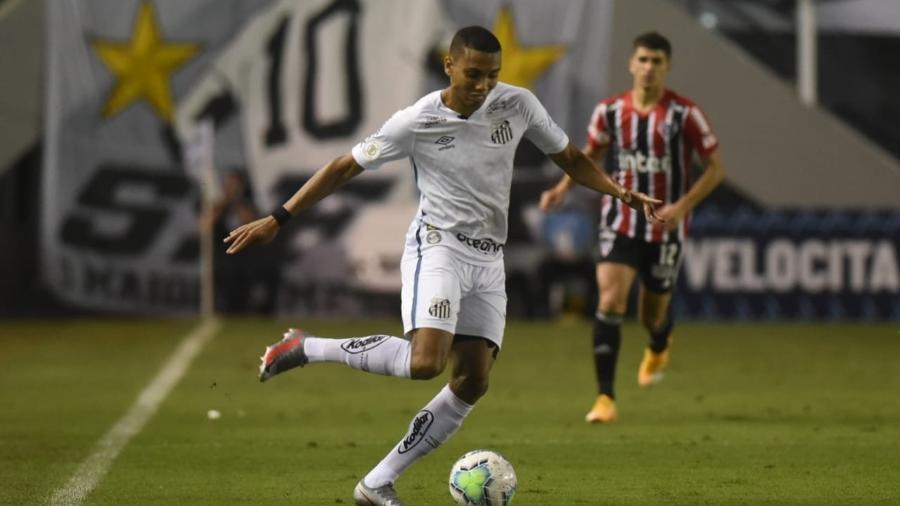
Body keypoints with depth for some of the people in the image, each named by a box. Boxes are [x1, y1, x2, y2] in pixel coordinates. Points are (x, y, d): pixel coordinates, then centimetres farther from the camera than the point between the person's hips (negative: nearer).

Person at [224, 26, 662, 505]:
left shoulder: (518, 105, -1)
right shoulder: (417, 122, -11)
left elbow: (570, 158, 12)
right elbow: (345, 167, -4)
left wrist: (620, 192, -4)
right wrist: (276, 220, -6)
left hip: (488, 258, 5)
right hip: (438, 246, -5)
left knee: (471, 383, -2)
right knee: (426, 361, -28)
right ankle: (306, 348, -10)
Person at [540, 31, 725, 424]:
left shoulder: (685, 114, -11)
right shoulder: (610, 110, -2)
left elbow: (715, 168, -5)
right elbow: (591, 154, 15)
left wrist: (683, 206, -19)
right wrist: (563, 188, -2)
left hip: (665, 228, -1)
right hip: (620, 224, 1)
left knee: (652, 317, 11)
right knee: (610, 300, -18)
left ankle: (659, 345, 52)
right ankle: (605, 398, -15)